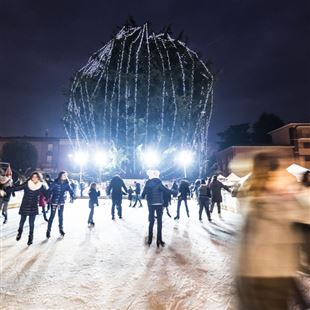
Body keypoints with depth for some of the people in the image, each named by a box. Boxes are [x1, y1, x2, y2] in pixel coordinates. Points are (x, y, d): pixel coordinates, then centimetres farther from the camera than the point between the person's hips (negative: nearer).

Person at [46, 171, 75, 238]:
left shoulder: (66, 184, -4)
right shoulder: (55, 183, -14)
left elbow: (70, 190, 1)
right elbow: (50, 190, -15)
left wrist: (72, 197, -11)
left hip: (62, 202, 4)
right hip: (54, 201, -4)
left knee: (61, 216, 14)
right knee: (52, 216, 0)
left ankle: (61, 229, 29)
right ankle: (48, 230, 13)